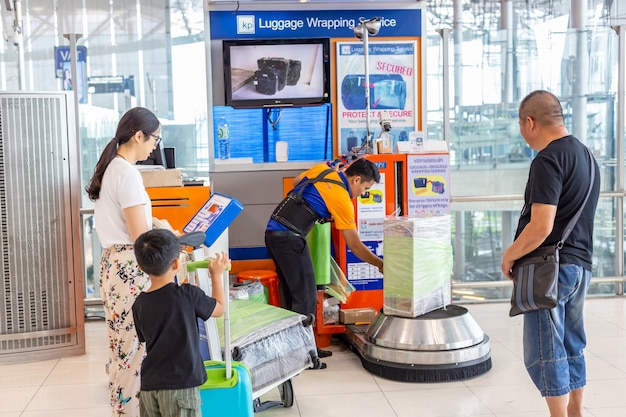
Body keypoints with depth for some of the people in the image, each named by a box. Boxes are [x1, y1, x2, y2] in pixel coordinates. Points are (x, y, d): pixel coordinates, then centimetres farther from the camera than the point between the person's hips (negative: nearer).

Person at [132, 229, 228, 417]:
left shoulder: (139, 304, 3)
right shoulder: (188, 294, -11)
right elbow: (219, 309, 6)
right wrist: (217, 275, 17)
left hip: (149, 383, 5)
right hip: (181, 383, -5)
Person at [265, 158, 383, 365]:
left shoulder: (321, 169, 9)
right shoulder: (342, 200, -10)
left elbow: (296, 181, 29)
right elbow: (355, 245, -5)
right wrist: (380, 264, 5)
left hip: (273, 232, 9)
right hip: (290, 238, -9)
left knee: (293, 293, 14)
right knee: (306, 296, -3)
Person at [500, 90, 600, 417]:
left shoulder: (548, 160, -17)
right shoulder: (586, 156, 12)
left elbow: (540, 228, -25)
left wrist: (509, 256, -10)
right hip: (581, 264, 9)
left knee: (545, 353, -1)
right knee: (572, 346, 18)